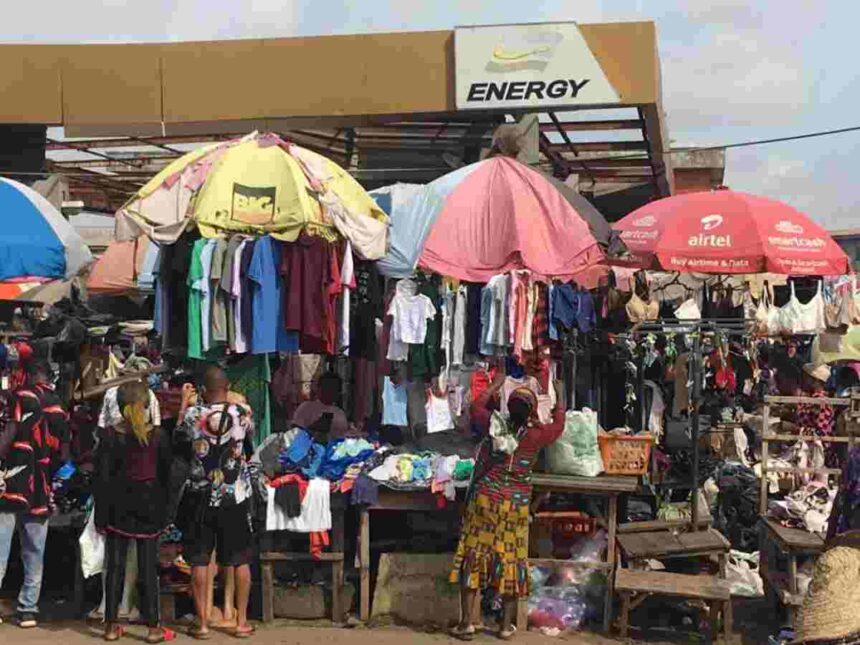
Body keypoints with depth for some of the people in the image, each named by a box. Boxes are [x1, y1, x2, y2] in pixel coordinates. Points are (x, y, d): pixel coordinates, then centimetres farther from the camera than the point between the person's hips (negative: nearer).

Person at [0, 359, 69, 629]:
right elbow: (64, 454, 13)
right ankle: (28, 609, 12)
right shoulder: (60, 409, 13)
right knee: (35, 553, 11)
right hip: (41, 488, 5)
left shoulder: (22, 397, -1)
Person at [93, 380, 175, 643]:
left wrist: (101, 513, 0)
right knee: (148, 567, 4)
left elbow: (101, 476, -6)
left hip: (118, 505, 1)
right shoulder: (158, 435, -6)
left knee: (115, 566, 8)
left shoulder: (109, 434, -6)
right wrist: (163, 511, 9)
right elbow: (165, 474, 0)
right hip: (149, 504, -1)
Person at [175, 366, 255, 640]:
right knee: (240, 559, 10)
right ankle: (242, 622, 16)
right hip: (236, 496, 1)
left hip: (202, 496, 0)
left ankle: (202, 624, 12)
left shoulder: (193, 414, -9)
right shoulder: (241, 412, -8)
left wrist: (184, 404, 17)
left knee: (199, 560, 8)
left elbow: (178, 440, 10)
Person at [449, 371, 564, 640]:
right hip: (516, 506, 0)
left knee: (474, 557, 5)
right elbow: (558, 426, 15)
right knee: (511, 561, 9)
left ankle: (466, 622, 4)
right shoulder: (535, 434, -7)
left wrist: (495, 385, 28)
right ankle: (507, 626, 14)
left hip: (485, 499, 0)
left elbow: (476, 406, 16)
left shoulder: (494, 424, -5)